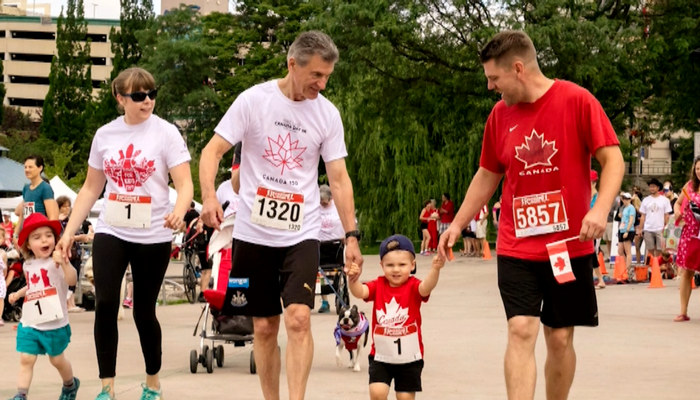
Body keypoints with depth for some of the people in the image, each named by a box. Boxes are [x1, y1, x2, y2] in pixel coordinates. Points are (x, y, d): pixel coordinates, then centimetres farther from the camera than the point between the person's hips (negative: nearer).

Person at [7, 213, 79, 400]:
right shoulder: (28, 265, 6)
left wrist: (64, 263, -51)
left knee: (57, 360, 14)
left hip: (55, 324, -4)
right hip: (29, 323, 5)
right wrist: (18, 293, 16)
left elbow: (72, 280, -36)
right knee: (26, 360, -4)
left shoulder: (57, 262, -16)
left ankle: (70, 384, 40)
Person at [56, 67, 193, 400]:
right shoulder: (104, 135, 6)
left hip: (152, 236, -2)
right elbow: (91, 189, 13)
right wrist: (69, 231, 7)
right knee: (105, 305, -11)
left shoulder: (166, 133, -5)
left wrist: (178, 212, -32)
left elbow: (184, 185, -11)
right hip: (110, 233, 2)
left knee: (144, 311, 5)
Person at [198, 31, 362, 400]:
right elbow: (212, 151, -6)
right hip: (253, 233, -1)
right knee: (264, 327, 7)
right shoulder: (254, 100, -6)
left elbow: (339, 179, 4)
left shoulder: (327, 114, 1)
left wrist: (351, 236, -2)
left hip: (302, 234, 1)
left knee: (298, 318, -16)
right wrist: (209, 195, -24)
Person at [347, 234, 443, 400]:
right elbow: (360, 292, -21)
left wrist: (435, 269, -53)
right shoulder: (378, 286, -4)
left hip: (409, 357, -1)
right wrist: (354, 279, -44)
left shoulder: (413, 286, -11)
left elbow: (426, 287, -32)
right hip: (381, 355, 1)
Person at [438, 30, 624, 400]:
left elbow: (612, 160, -9)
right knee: (521, 331, -11)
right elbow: (487, 175, 16)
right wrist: (457, 225, 13)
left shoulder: (576, 101, -8)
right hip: (517, 248, 2)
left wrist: (600, 209, -24)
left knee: (560, 338, 7)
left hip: (570, 244, -2)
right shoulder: (500, 114, 5)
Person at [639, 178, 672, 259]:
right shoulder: (646, 200, 9)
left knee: (659, 250, -4)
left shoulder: (664, 200, 2)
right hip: (648, 229, 2)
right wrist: (640, 228, 4)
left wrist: (666, 228, -6)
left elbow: (666, 216, 2)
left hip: (660, 229, -2)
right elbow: (643, 216, 10)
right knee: (650, 250, 5)